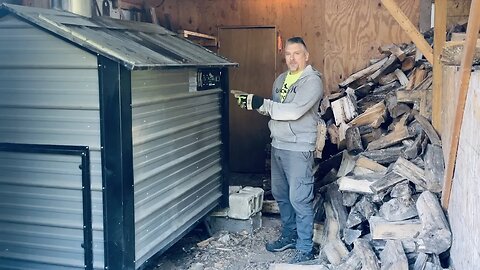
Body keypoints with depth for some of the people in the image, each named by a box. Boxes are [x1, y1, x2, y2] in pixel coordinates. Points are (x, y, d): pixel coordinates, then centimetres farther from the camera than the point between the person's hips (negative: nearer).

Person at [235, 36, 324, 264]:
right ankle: (289, 235, 33)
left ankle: (305, 249, 6)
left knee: (299, 199, -5)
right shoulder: (281, 79, 13)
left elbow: (294, 111, -23)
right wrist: (255, 103, -2)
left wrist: (262, 104, -23)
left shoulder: (312, 81, -12)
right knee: (281, 194, 17)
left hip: (298, 149, -8)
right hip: (278, 145, 8)